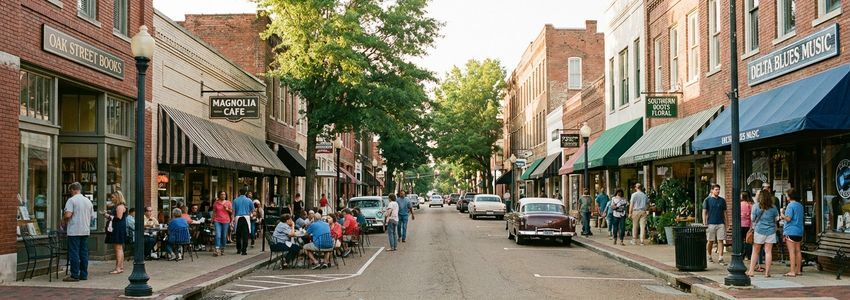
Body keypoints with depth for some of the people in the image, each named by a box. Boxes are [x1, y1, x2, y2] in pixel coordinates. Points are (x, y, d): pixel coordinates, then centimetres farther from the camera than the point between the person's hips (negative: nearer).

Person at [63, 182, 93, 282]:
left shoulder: (71, 200, -8)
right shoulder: (88, 201, 13)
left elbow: (68, 215, -18)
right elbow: (91, 216, 16)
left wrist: (63, 219, 2)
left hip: (74, 231, -6)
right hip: (85, 231, 6)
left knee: (74, 253, -3)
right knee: (84, 253, 9)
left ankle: (75, 275, -4)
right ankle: (84, 275, 11)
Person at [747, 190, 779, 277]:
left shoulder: (756, 206, -7)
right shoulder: (773, 208, -1)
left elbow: (752, 219, -1)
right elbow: (776, 219, 11)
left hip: (759, 231, -1)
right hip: (770, 231, 1)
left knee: (755, 251, 6)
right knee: (768, 251, 3)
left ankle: (751, 271, 6)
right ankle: (767, 272, 3)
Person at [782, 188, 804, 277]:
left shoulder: (790, 205, -12)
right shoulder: (800, 205, 13)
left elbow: (788, 218, -16)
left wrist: (782, 215, 0)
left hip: (791, 232, -8)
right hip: (799, 232, 8)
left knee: (792, 251, -7)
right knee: (797, 251, 11)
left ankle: (792, 271, -8)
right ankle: (798, 270, 15)